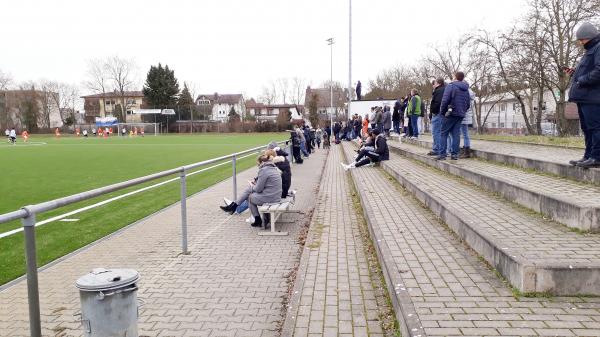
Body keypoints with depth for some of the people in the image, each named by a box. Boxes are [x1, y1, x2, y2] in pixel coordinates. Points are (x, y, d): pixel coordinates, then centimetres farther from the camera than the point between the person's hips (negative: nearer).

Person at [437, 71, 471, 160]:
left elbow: (445, 100, -16)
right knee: (456, 134, 7)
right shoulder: (466, 90, 12)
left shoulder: (451, 86, -9)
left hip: (450, 114, -6)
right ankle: (454, 154, 4)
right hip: (460, 115, 6)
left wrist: (442, 112, -6)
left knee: (444, 134, 1)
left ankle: (442, 154, -3)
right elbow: (468, 104, 15)